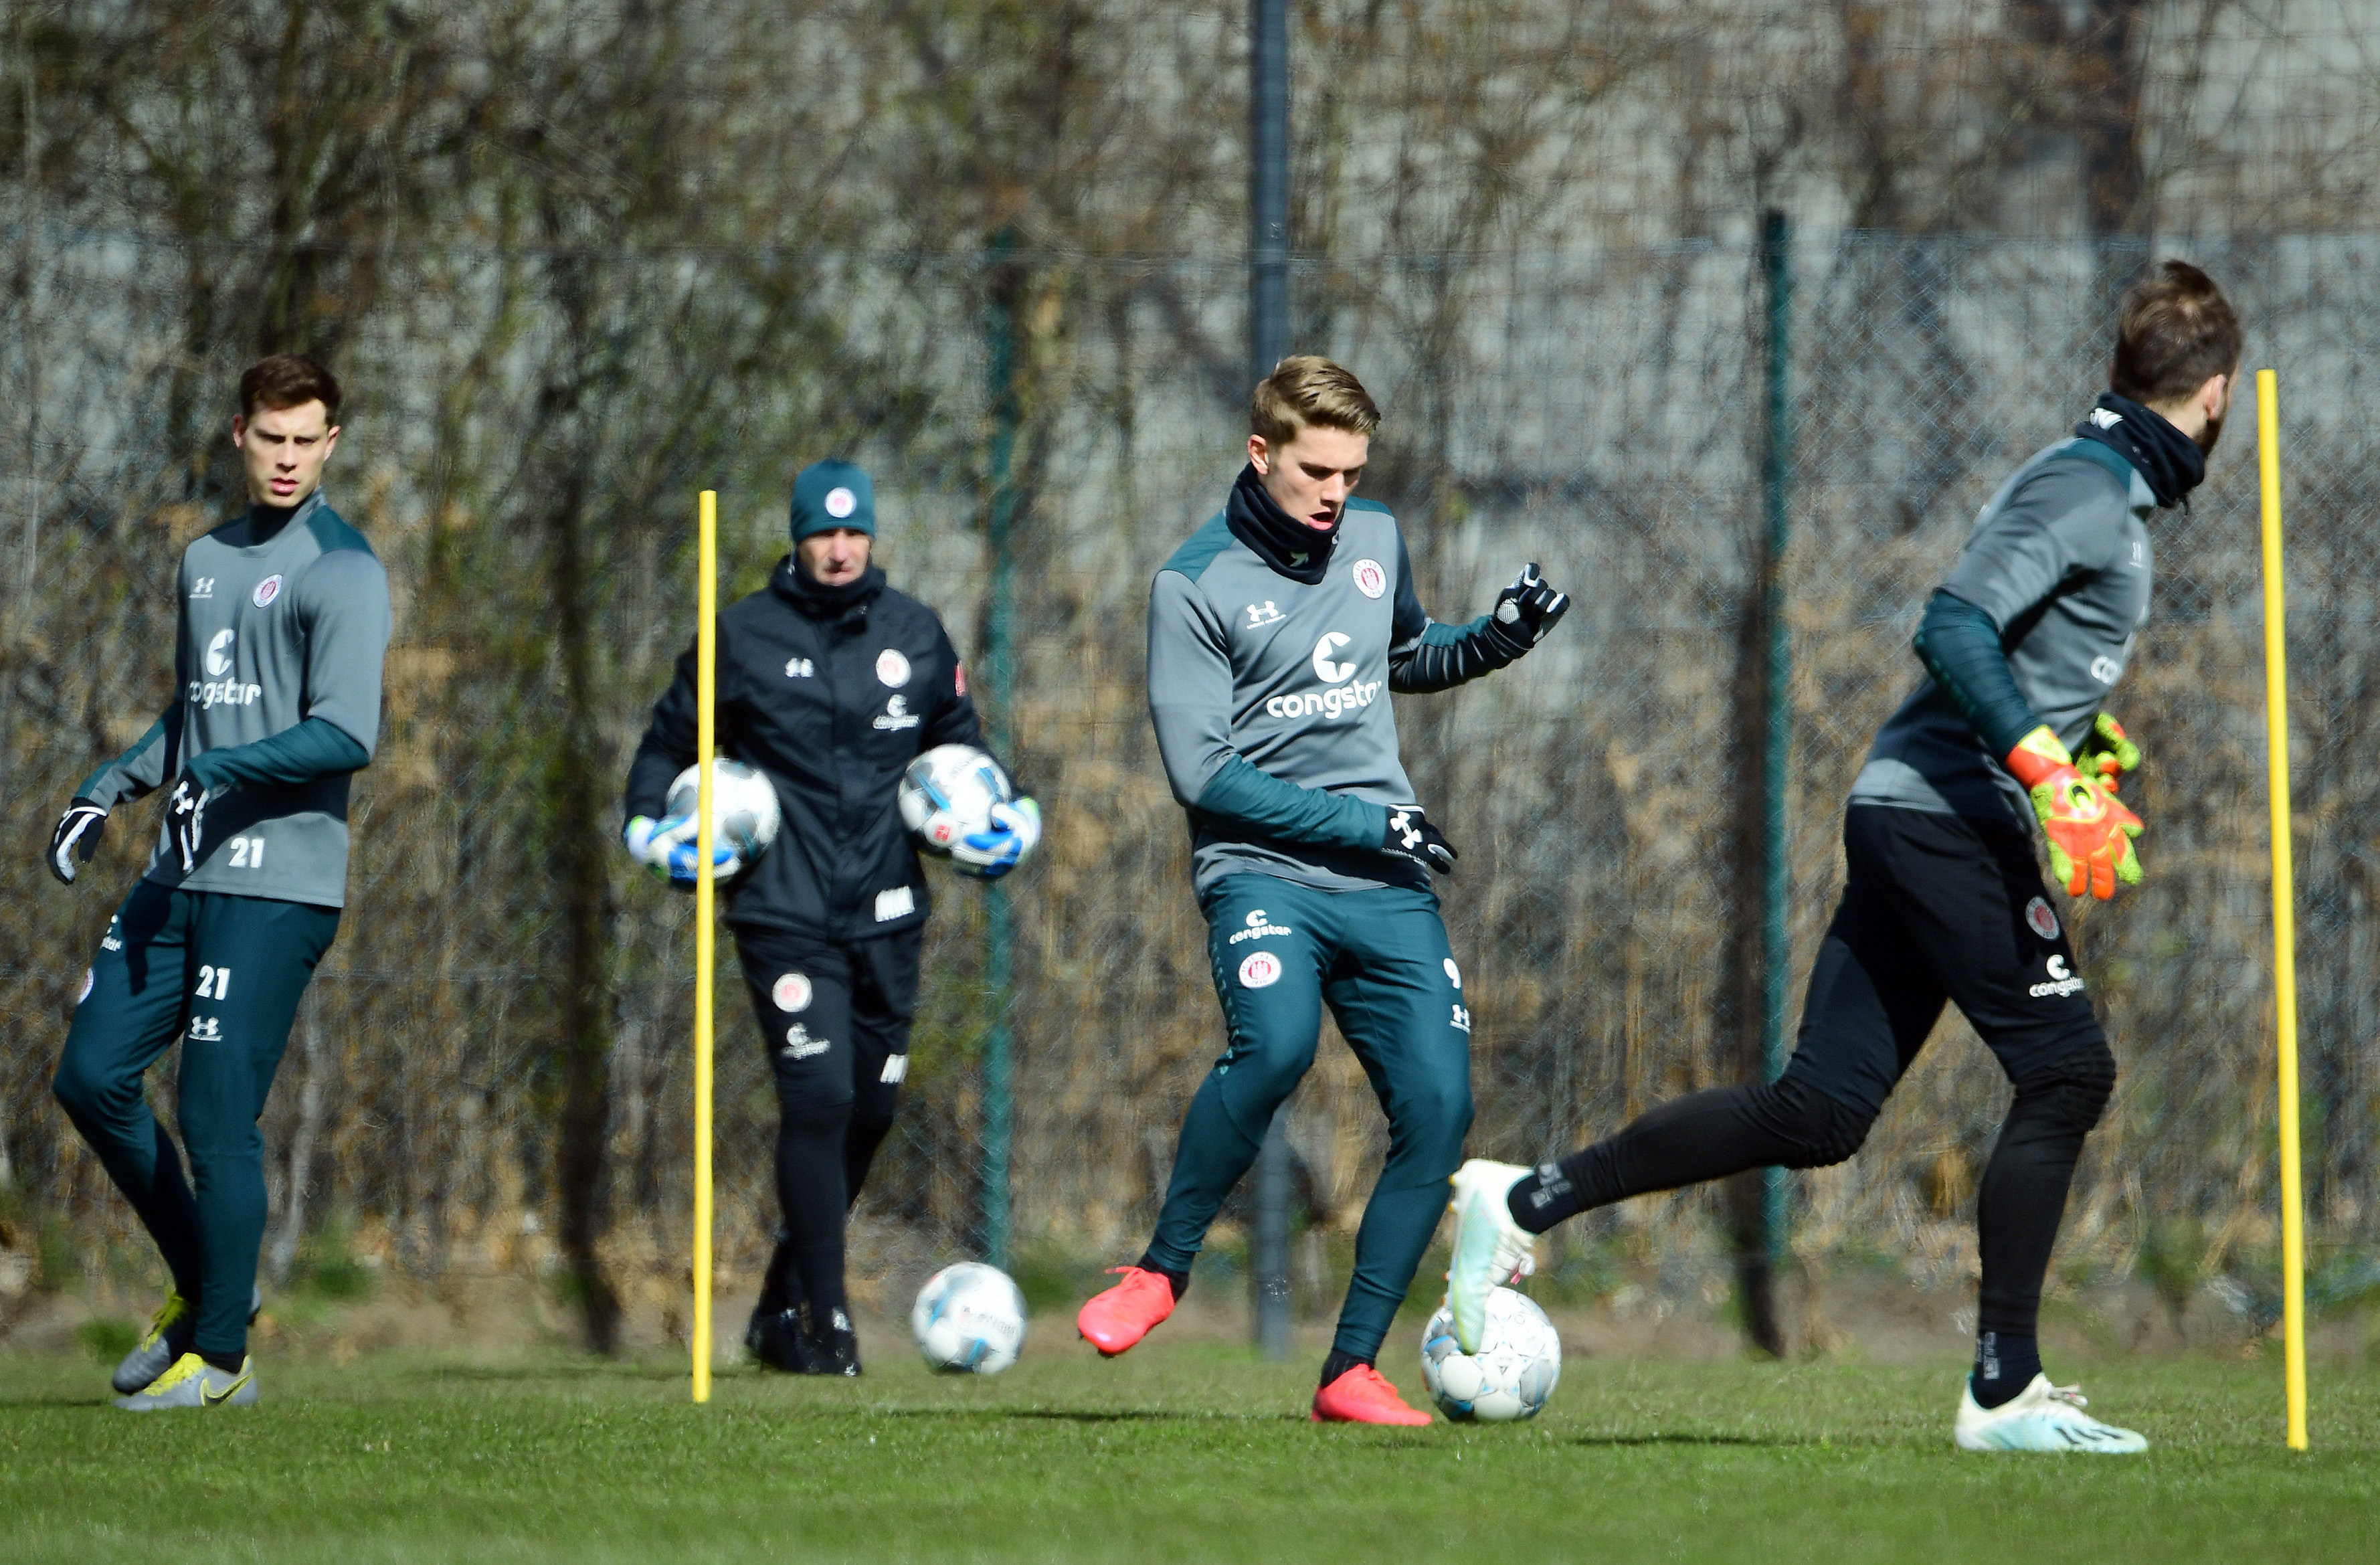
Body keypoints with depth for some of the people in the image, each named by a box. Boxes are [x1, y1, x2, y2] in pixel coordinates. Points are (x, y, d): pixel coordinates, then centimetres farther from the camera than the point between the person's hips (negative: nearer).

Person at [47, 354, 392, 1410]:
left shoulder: (341, 570, -7)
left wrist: (224, 770, -26)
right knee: (93, 1077, 5)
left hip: (280, 884, -8)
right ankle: (206, 1284, 20)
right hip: (180, 878, 8)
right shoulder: (205, 561, 18)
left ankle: (218, 1357, 0)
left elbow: (346, 735, -17)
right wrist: (107, 790, 21)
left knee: (215, 1115, -10)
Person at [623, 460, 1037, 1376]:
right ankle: (824, 1319, -10)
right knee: (819, 1101, -16)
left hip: (887, 914, 4)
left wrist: (1000, 823, 8)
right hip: (784, 914, -4)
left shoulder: (914, 636, 10)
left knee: (869, 1111, 8)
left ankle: (782, 1305, 24)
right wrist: (651, 826, -4)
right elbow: (669, 743, 12)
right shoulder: (743, 637, 1)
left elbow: (959, 746, 24)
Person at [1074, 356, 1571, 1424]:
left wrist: (1497, 641, 11)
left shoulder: (1375, 542, 12)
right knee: (1275, 1043, -33)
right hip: (1260, 871, -5)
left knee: (1437, 1104, -9)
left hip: (1387, 889, 5)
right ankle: (1164, 1269, -13)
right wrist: (1363, 823, -13)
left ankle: (1352, 1369, -1)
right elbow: (1202, 772, -10)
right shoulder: (1196, 584, -5)